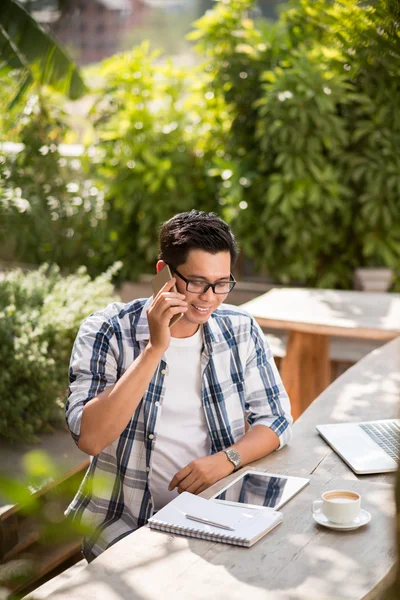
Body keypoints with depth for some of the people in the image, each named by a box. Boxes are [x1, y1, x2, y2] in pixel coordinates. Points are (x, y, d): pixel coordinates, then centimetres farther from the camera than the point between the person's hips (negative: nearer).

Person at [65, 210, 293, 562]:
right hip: (125, 523, -4)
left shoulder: (241, 330, 3)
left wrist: (227, 459, -13)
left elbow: (276, 420, 8)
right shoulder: (106, 332, -8)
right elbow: (89, 438, -20)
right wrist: (155, 349, -24)